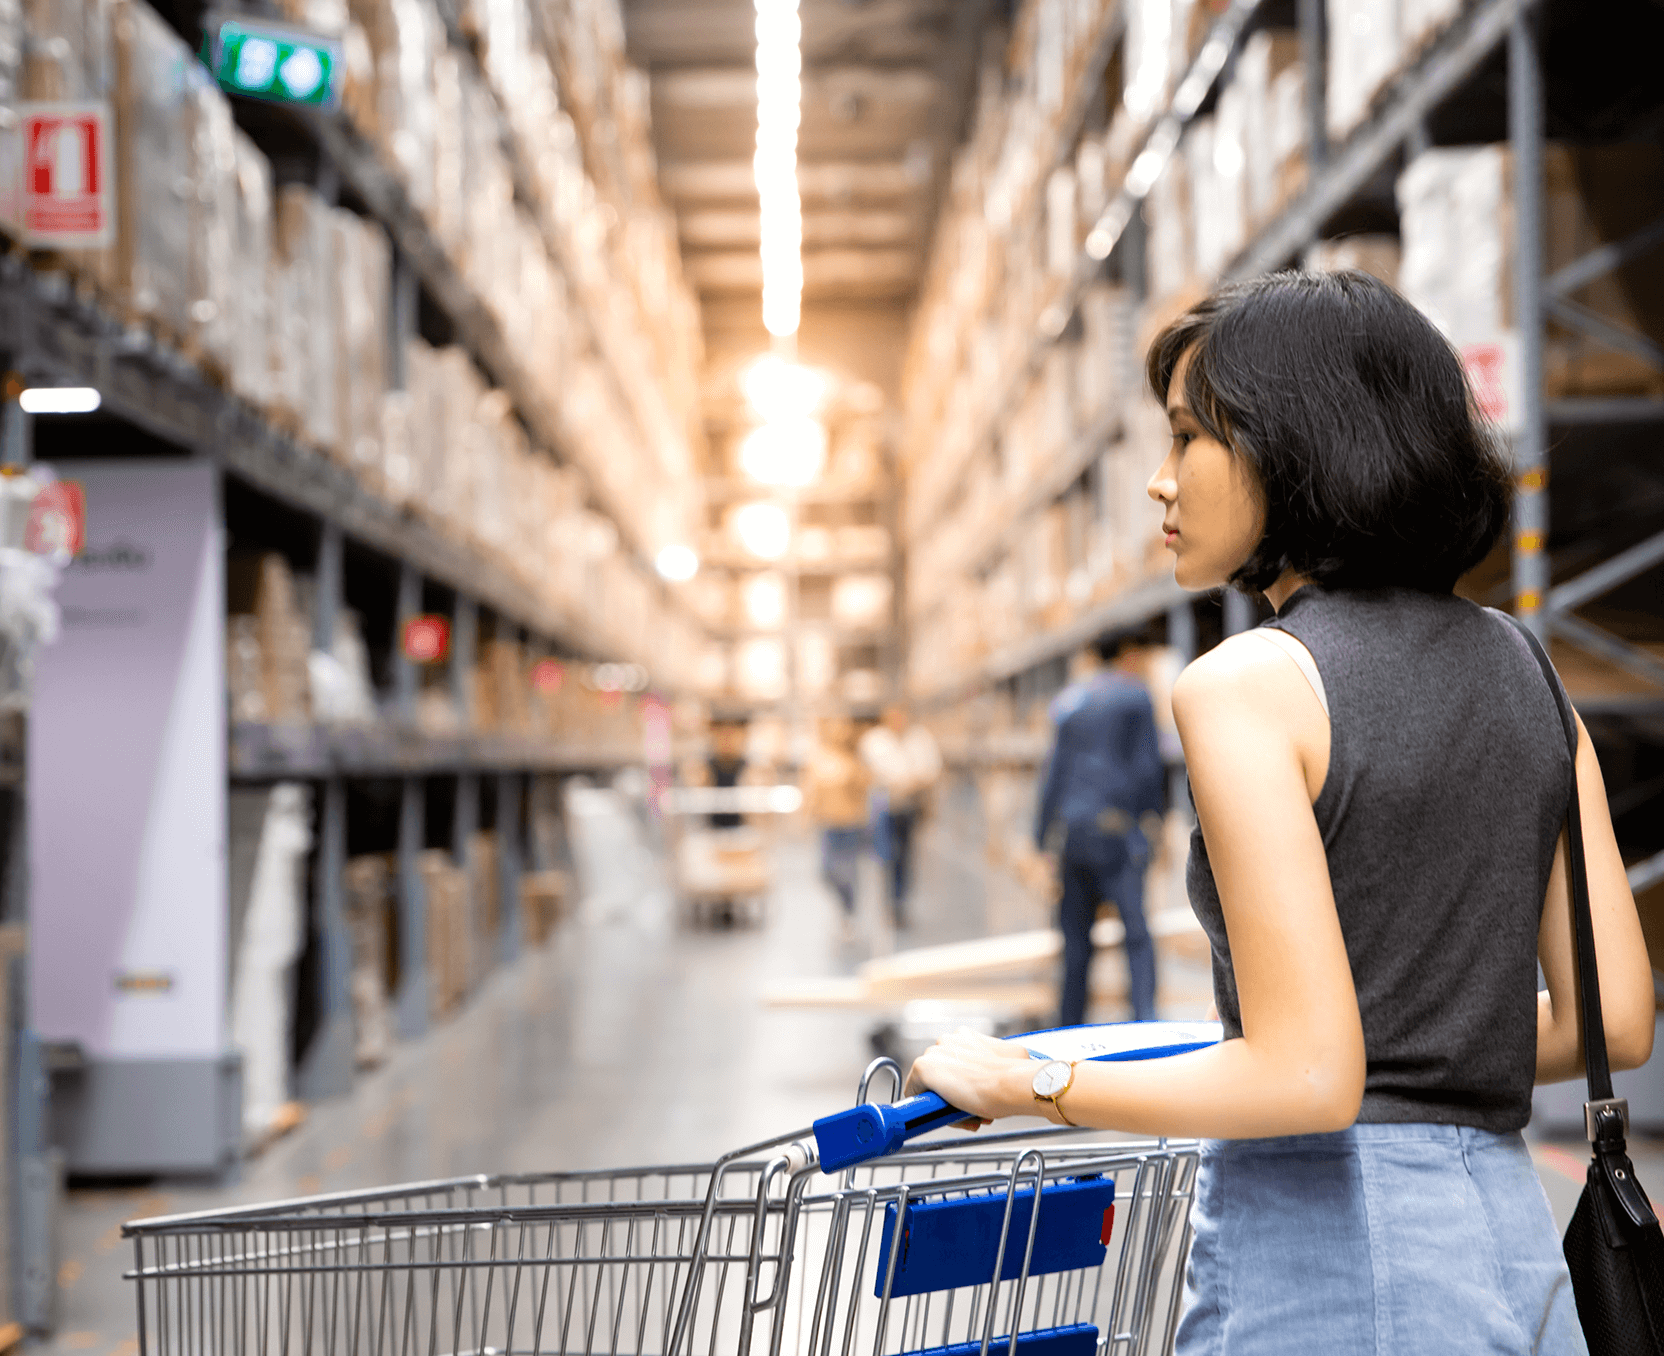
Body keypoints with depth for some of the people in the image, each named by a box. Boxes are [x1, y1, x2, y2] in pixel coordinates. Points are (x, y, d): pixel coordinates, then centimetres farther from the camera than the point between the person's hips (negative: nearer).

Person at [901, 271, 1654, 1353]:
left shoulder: (1250, 684, -12)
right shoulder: (1524, 672, 9)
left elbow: (1309, 1077, -18)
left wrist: (1028, 1083, -7)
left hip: (1323, 1263, -7)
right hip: (1510, 1247, 7)